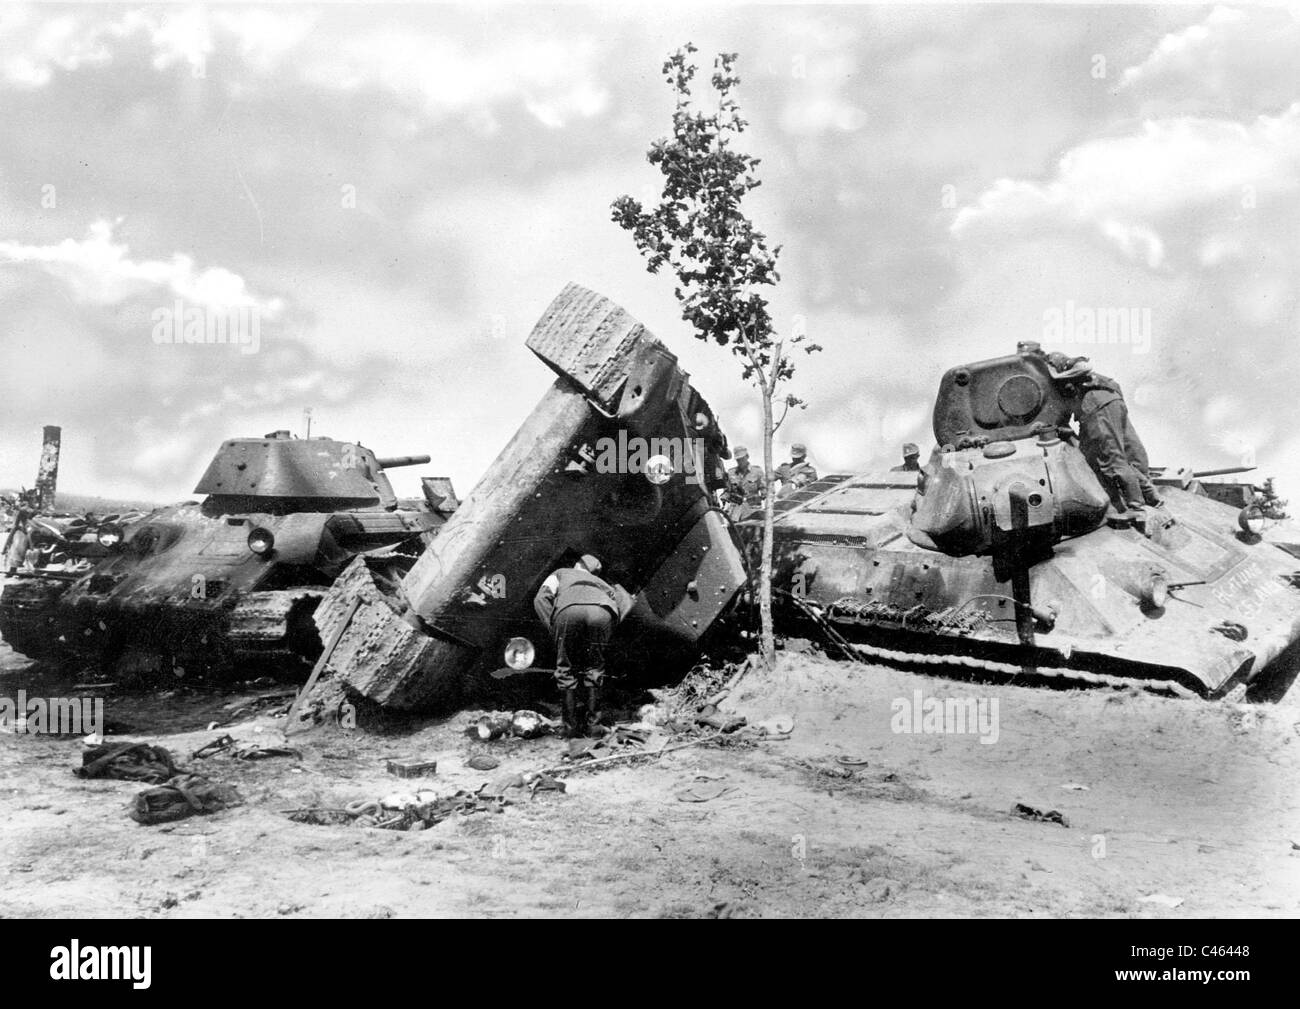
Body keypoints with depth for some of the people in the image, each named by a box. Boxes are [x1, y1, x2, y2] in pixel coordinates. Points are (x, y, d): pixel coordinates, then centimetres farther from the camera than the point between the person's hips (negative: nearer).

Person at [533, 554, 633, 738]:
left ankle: (570, 726, 13)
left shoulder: (561, 573, 42)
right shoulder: (601, 583, 46)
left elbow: (541, 599, 21)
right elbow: (626, 601, 25)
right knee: (594, 667, 20)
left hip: (569, 609, -2)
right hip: (602, 610, 2)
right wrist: (610, 629, 20)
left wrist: (554, 629, 14)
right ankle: (590, 722, 16)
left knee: (566, 668, 15)